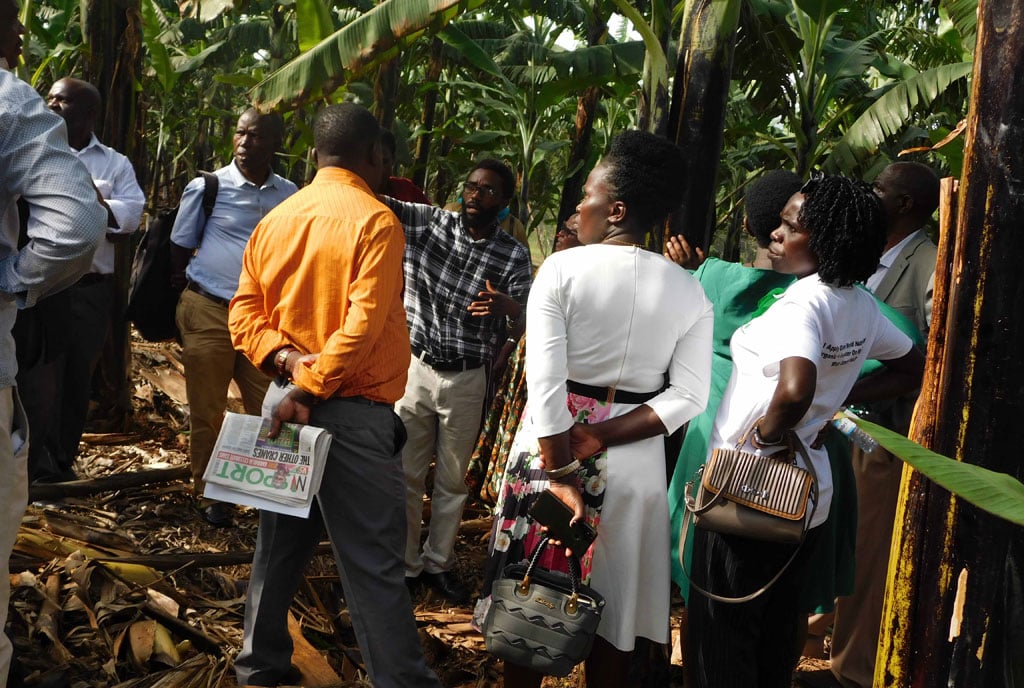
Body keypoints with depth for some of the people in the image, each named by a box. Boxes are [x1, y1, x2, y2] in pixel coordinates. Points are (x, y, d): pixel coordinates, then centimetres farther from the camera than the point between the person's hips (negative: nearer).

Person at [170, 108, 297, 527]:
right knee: (207, 412, 6)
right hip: (209, 312, -2)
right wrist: (185, 308, 1)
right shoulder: (206, 188, -5)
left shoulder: (289, 195, 3)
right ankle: (206, 494, 22)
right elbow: (180, 250, 4)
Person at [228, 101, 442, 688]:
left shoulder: (277, 219, 9)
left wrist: (286, 358, -6)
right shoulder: (376, 221, -11)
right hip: (354, 412, -7)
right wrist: (311, 388, -17)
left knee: (281, 543, 17)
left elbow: (246, 312, 7)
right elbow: (363, 323, -20)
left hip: (288, 403, 7)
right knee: (374, 558, -3)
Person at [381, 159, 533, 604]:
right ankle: (404, 564, 17)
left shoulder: (513, 256, -3)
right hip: (415, 367, 0)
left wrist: (507, 306, -29)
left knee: (453, 479, 11)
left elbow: (523, 327, -7)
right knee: (406, 473, 4)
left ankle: (438, 563, 28)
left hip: (467, 379, 0)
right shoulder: (430, 222, -1)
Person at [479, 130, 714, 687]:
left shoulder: (562, 269, -12)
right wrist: (599, 438, -11)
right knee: (610, 608, 16)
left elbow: (545, 384, -19)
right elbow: (687, 398, -9)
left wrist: (562, 477, -16)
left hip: (549, 448, -2)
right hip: (632, 465, 3)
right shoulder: (689, 291, -2)